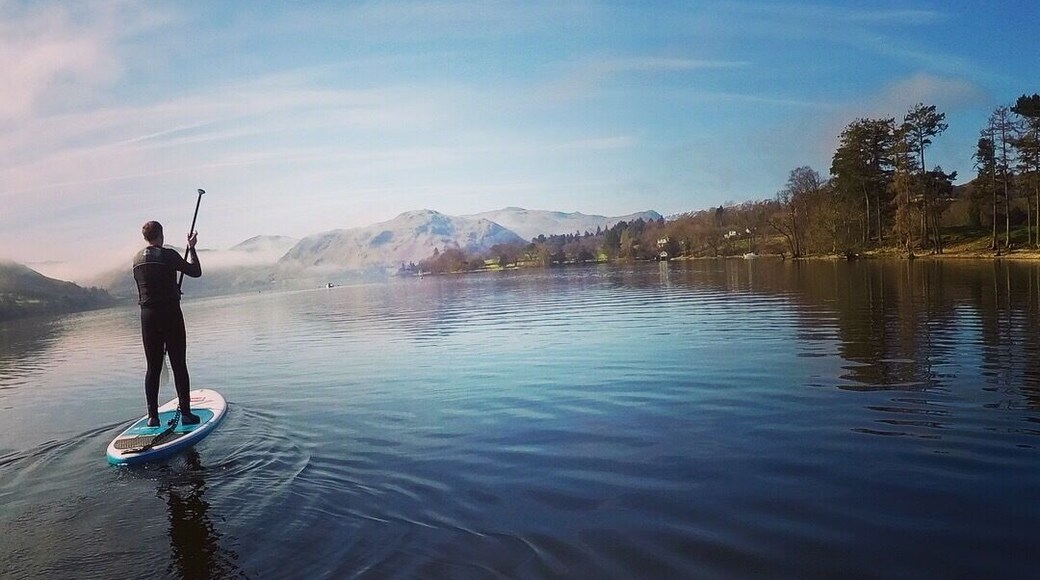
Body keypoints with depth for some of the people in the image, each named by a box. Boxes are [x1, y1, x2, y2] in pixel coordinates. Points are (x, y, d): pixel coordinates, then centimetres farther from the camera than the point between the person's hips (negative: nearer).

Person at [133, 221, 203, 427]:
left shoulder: (137, 259, 9)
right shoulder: (168, 255, -8)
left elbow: (143, 286, 16)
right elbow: (195, 271, -2)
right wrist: (192, 247, 8)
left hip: (147, 315, 5)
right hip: (170, 313, -5)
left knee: (153, 367, 9)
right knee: (179, 365, 0)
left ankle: (152, 416, 8)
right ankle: (186, 413, 1)